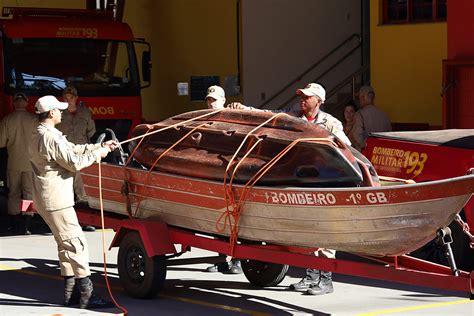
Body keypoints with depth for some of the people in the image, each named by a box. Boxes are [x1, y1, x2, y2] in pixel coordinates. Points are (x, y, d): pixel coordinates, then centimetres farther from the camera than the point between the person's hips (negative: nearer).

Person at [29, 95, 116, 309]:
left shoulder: (39, 135, 16)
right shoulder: (50, 137, -19)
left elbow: (73, 149, 19)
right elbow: (74, 163, -17)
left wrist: (101, 146, 16)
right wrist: (97, 154, -3)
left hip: (46, 199, 11)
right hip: (56, 201, -11)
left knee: (66, 244, 15)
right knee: (76, 244, -9)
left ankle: (70, 292, 19)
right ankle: (87, 295, -9)